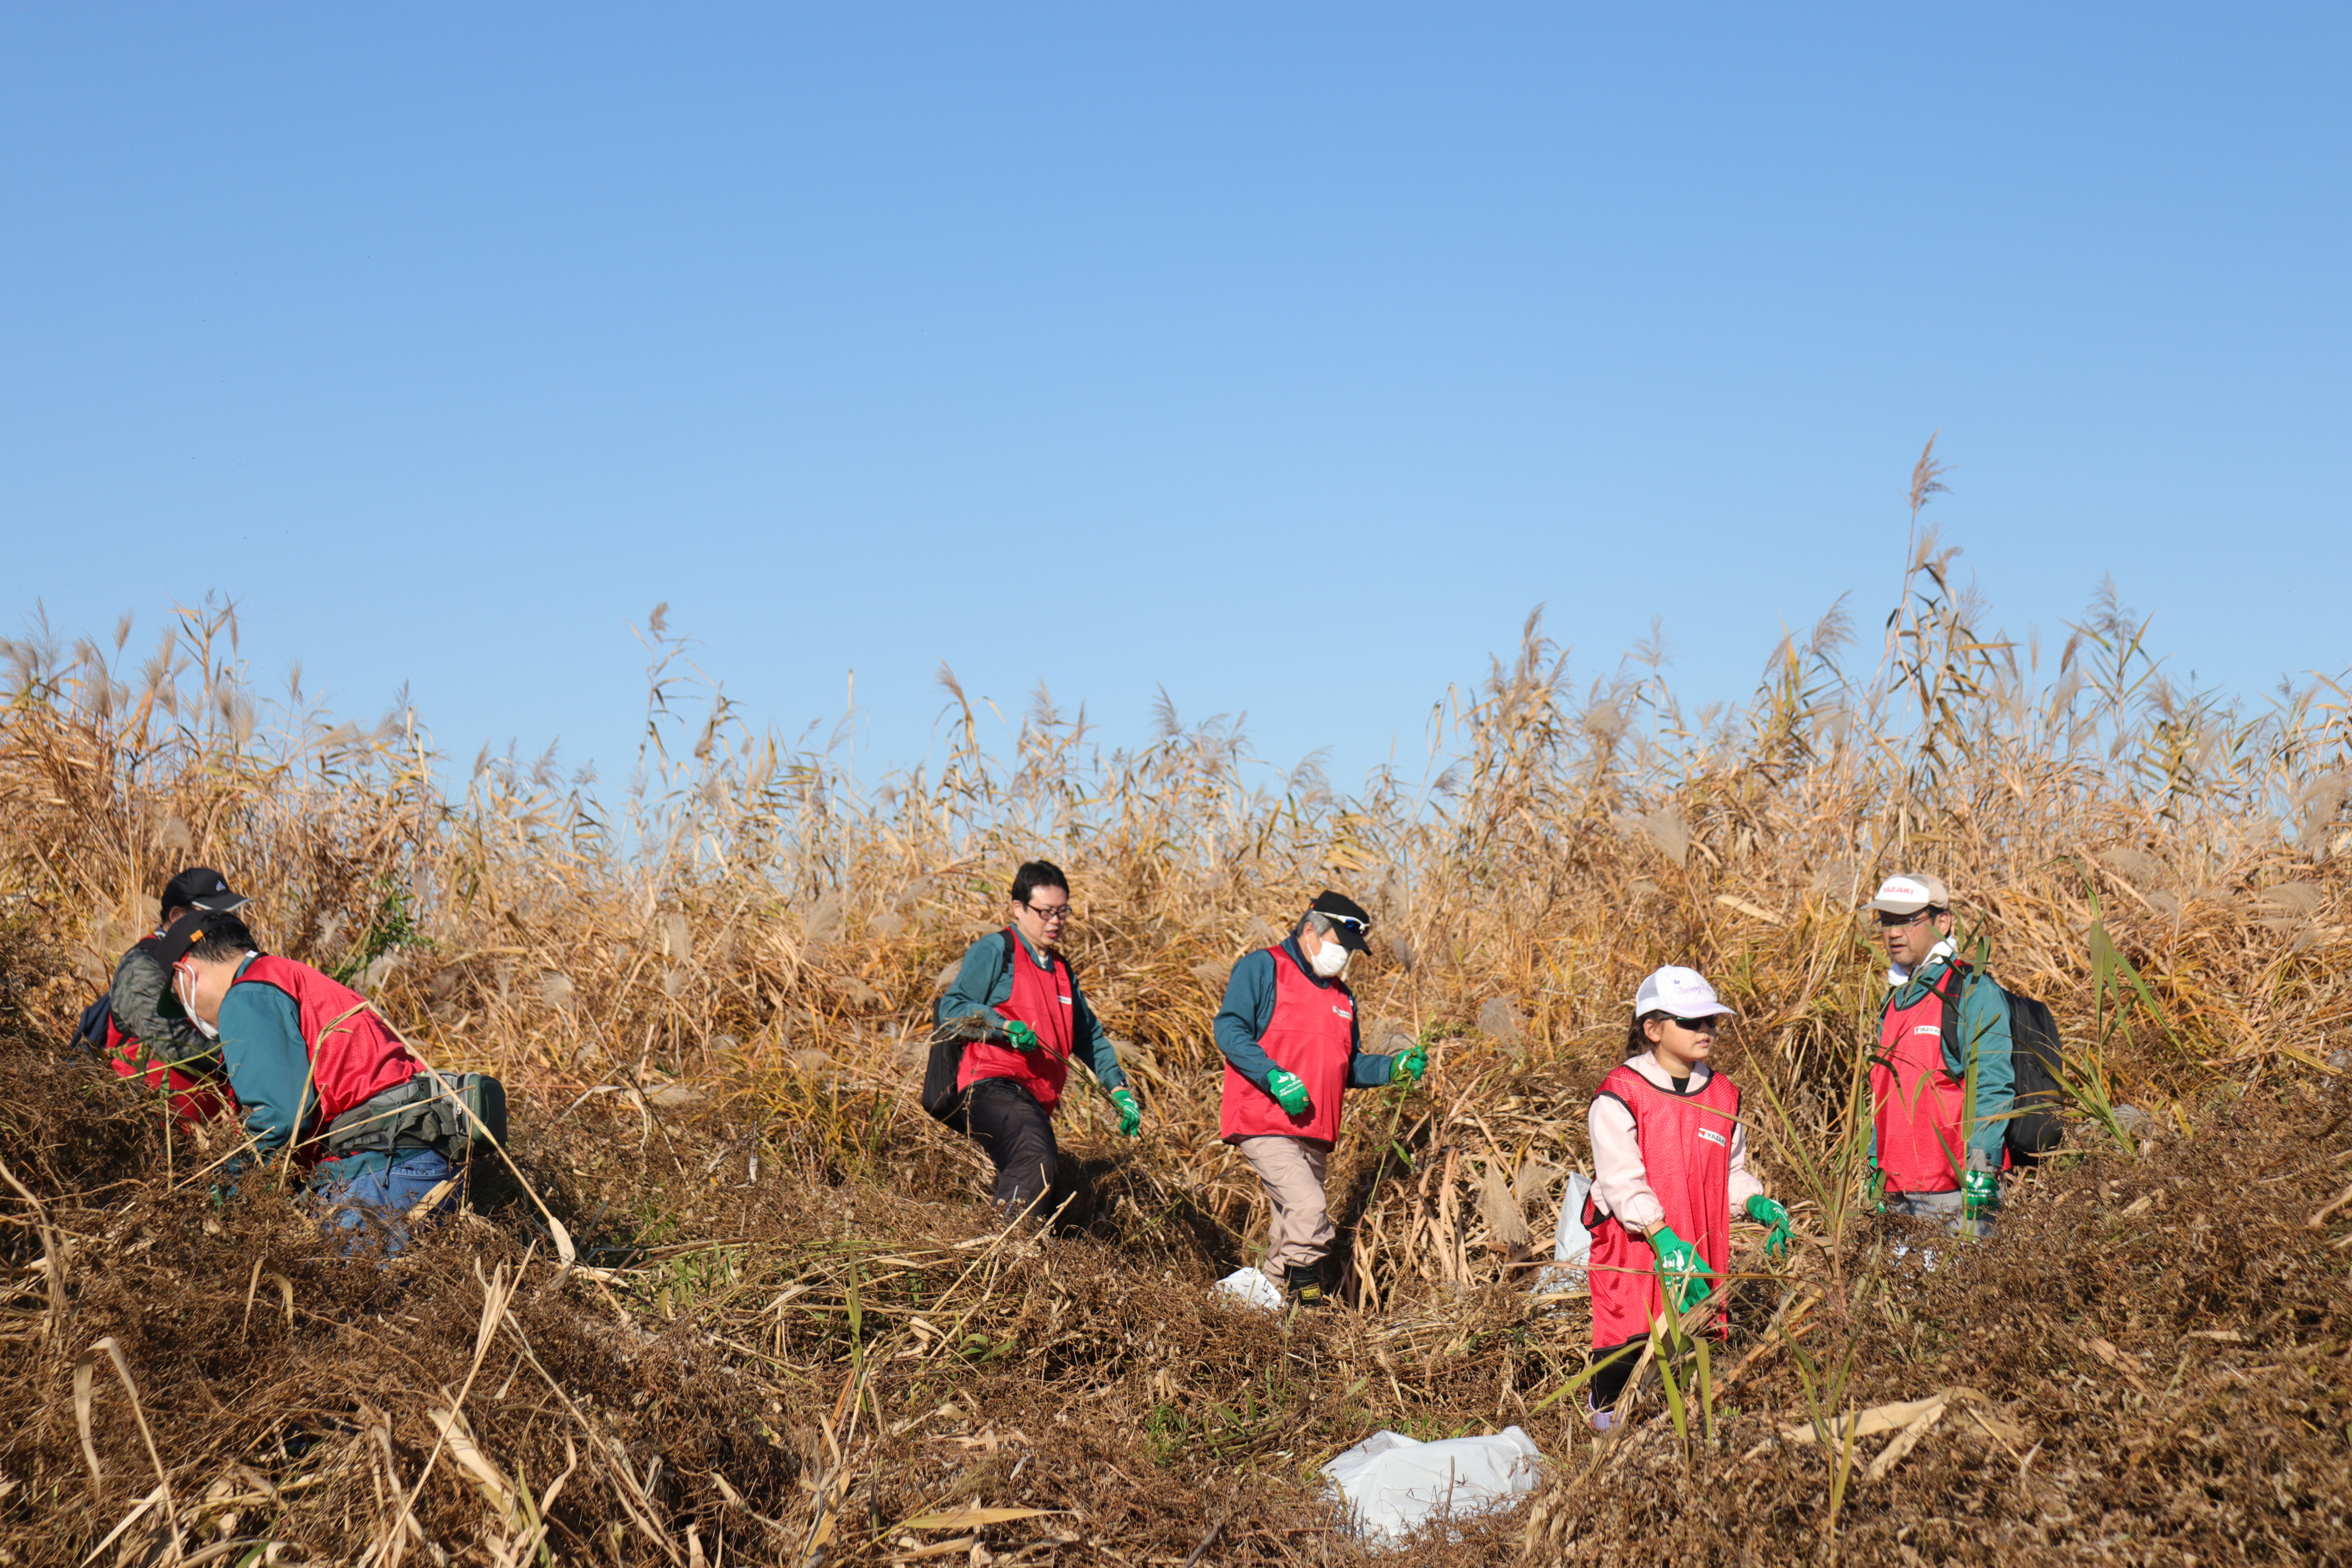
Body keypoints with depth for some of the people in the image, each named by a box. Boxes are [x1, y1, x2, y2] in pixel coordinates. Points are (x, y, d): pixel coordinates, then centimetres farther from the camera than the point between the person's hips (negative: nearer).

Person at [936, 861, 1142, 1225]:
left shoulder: (1061, 969, 27)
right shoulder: (995, 951, 2)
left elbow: (1090, 1036, 32)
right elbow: (952, 1010, -8)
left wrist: (1119, 1090, 20)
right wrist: (1006, 1027, -22)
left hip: (1036, 1104, 10)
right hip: (993, 1087, -9)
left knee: (1054, 1202, 11)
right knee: (1036, 1164, -34)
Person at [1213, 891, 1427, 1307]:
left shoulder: (1341, 996, 23)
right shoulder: (1262, 969, 0)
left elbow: (1349, 1068, 26)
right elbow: (1229, 1030, -12)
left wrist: (1394, 1067, 7)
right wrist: (1274, 1077, -23)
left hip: (1314, 1134, 8)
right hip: (1265, 1126, -8)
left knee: (1292, 1226, 9)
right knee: (1309, 1210, -22)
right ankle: (1307, 1299, -16)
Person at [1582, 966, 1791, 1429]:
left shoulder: (1722, 1095, 12)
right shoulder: (1619, 1095, -8)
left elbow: (1731, 1172, 18)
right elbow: (1622, 1182, -14)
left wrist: (1759, 1205, -4)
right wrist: (1666, 1240, -24)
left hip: (1699, 1260, 5)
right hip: (1634, 1254, -5)